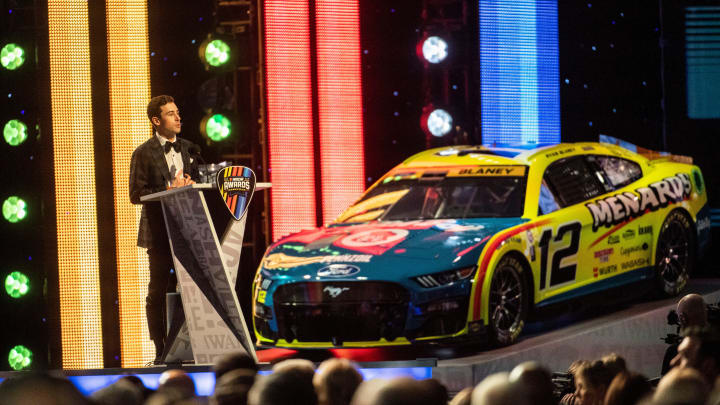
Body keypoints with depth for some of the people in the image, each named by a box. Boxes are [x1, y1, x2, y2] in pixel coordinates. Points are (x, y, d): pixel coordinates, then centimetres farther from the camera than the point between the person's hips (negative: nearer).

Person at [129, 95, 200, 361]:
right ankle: (161, 351, 2)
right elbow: (136, 194, -7)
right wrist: (169, 191, -17)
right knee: (158, 292, -1)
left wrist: (191, 185, -4)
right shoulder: (144, 153, -2)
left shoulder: (189, 149, 14)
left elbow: (199, 181, 20)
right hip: (159, 231, -4)